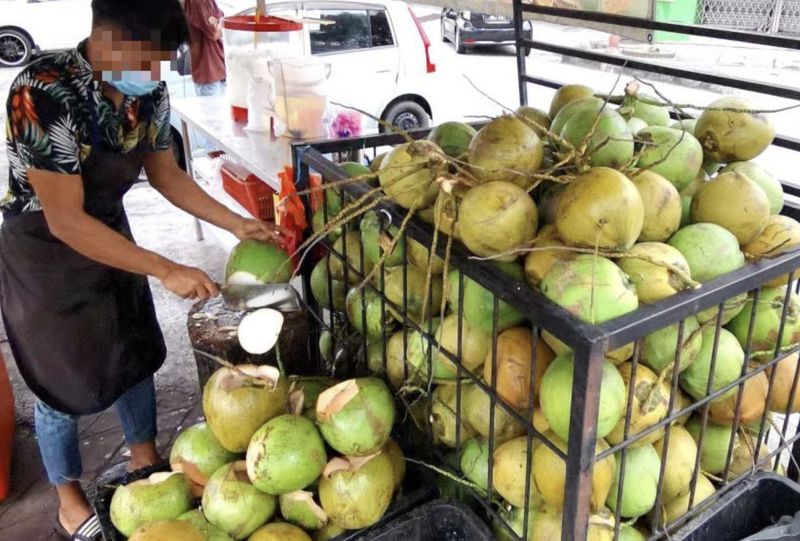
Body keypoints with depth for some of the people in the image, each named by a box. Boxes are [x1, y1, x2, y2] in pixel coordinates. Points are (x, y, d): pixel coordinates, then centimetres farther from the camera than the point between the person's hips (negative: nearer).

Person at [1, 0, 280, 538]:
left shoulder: (151, 94, -13)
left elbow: (166, 174, 2)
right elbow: (65, 221, -32)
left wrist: (240, 225, -5)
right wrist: (167, 271, -33)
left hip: (108, 234, 6)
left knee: (136, 353, 16)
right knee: (64, 379, 8)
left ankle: (146, 462, 40)